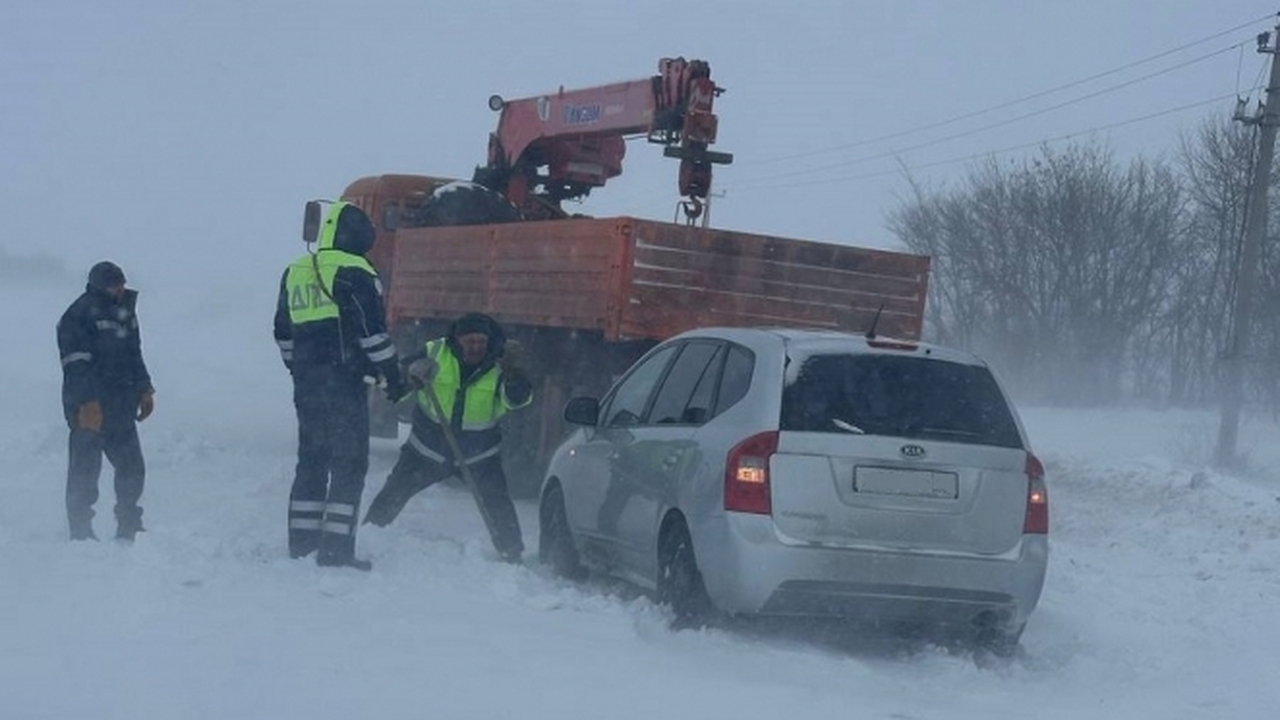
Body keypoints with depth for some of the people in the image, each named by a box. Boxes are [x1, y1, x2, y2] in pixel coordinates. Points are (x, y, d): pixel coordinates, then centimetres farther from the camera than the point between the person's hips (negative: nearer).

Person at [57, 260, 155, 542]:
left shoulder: (125, 311, 13)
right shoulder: (80, 315, -13)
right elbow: (76, 365, -18)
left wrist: (144, 390, 17)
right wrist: (87, 403, -23)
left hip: (121, 410, 8)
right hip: (90, 410, -8)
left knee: (132, 468, 12)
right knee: (84, 472, -1)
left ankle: (128, 529, 24)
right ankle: (81, 533, 7)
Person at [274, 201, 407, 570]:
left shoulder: (294, 273, 14)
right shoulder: (353, 273, -9)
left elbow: (283, 332, 21)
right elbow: (373, 332, -12)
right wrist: (392, 376, -4)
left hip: (306, 385, 7)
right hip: (344, 383, -7)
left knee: (310, 461, 16)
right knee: (349, 464, -4)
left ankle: (302, 541, 17)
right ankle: (336, 547, -9)